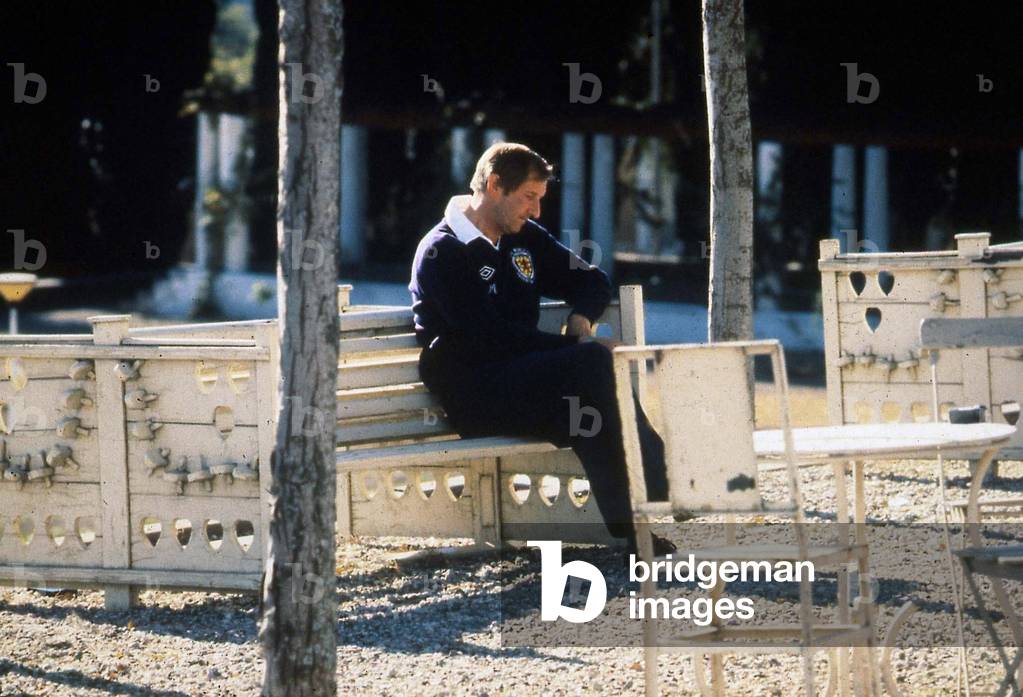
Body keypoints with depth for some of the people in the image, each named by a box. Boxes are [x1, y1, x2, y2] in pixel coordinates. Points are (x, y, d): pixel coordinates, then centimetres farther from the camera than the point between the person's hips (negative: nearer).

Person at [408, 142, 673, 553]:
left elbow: (593, 282, 27)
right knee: (594, 363, -28)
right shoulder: (442, 253, -6)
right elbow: (489, 337, -16)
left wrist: (581, 319, 2)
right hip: (472, 395, -7)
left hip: (520, 385, 7)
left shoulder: (525, 238, 17)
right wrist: (577, 347, -19)